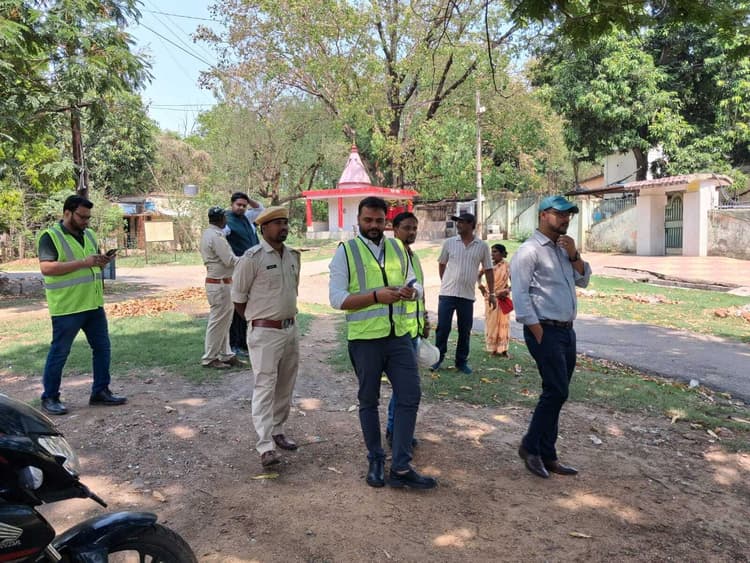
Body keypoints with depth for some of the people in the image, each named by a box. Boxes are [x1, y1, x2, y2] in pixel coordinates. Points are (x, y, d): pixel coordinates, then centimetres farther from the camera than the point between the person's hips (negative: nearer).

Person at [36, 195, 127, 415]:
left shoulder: (89, 235, 13)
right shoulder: (50, 236, -9)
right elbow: (46, 268, -21)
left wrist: (102, 262, 0)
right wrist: (83, 262, -25)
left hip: (94, 305, 7)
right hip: (66, 307, -7)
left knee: (103, 348, 11)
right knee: (59, 353, 3)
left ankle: (100, 392, 23)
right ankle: (49, 398, 17)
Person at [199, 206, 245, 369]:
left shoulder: (208, 233, 13)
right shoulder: (216, 236, -19)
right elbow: (230, 260, -21)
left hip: (216, 281, 10)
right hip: (220, 284, -10)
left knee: (224, 321, 15)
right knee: (218, 322, -1)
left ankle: (225, 355, 23)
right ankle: (209, 358, 8)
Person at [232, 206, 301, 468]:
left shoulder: (293, 255, 9)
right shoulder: (252, 258, -12)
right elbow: (238, 297, -6)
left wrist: (287, 316, 15)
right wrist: (257, 321, 2)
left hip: (290, 328, 7)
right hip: (265, 332, -7)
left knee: (285, 386, 14)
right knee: (265, 387, -8)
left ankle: (277, 431, 30)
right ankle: (266, 447, -7)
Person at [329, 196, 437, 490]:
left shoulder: (398, 248, 8)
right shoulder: (346, 251, -5)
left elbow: (416, 285, 13)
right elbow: (336, 298, -12)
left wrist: (411, 292, -12)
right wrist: (376, 296, -23)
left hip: (399, 336, 4)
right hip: (365, 339, -4)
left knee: (410, 396, 2)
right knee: (369, 401, 11)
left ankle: (401, 468, 13)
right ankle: (375, 461, 30)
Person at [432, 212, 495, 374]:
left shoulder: (482, 247, 1)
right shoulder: (449, 243, 2)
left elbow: (488, 270, 6)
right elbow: (441, 264, 14)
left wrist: (491, 294, 3)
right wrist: (446, 282, 8)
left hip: (467, 296, 0)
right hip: (447, 294, 0)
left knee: (465, 331, 8)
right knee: (443, 328, 2)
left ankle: (461, 362, 22)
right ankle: (438, 358, 17)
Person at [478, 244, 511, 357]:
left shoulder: (507, 266, -6)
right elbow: (479, 276, 14)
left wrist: (507, 291, -21)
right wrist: (480, 284, -4)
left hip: (502, 298, -2)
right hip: (490, 297, 2)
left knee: (503, 322, 2)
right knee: (491, 321, 7)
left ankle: (503, 348, 9)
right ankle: (492, 347, 16)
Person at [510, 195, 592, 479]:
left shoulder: (563, 248, 17)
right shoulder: (530, 250, -10)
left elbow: (583, 280, 18)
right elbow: (520, 295, -15)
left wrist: (574, 255, 1)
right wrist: (539, 333, -17)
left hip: (567, 330, 8)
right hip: (545, 330, -8)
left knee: (556, 393, 10)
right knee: (556, 391, -9)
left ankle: (546, 455, 19)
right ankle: (531, 446, 9)